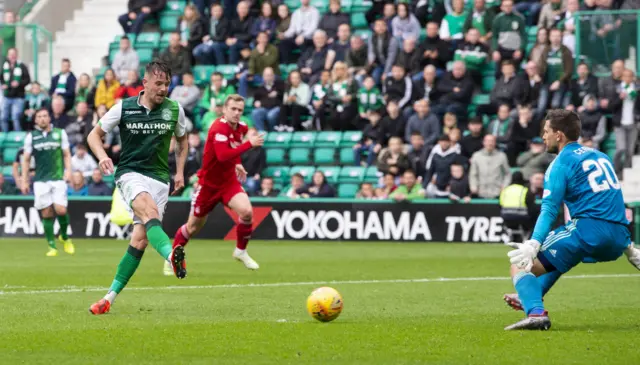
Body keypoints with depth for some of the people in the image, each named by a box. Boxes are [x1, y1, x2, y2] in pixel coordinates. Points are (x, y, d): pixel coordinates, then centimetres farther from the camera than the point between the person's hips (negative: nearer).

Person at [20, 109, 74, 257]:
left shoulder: (60, 133, 6)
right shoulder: (31, 136, 6)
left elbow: (67, 154, 11)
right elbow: (26, 159, 10)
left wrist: (68, 170, -4)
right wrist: (24, 180, 5)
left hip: (58, 178, -1)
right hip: (40, 180, 1)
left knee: (61, 210, -13)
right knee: (46, 213, -4)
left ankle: (64, 237, 14)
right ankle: (52, 246, 5)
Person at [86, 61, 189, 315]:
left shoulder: (174, 110, 4)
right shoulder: (124, 108, -2)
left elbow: (182, 140, 23)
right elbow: (94, 135, 6)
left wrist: (180, 172, 12)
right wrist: (102, 156, -13)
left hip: (160, 177, 3)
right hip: (130, 173, -3)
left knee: (140, 239, -6)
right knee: (150, 212, -34)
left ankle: (110, 297, 3)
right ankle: (172, 256, -61)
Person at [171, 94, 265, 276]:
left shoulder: (241, 128, -1)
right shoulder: (219, 128, -25)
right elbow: (223, 155, -42)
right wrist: (250, 144, -42)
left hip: (229, 181, 5)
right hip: (208, 183, -5)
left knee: (246, 211, -21)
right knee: (193, 227, 8)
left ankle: (241, 251, 1)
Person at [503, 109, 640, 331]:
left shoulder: (561, 164, -1)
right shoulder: (600, 156, 22)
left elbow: (549, 210, -14)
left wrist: (533, 244, -22)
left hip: (589, 231, -8)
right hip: (619, 238, 8)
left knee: (520, 266, -7)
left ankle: (535, 312, -32)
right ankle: (531, 297, 48)